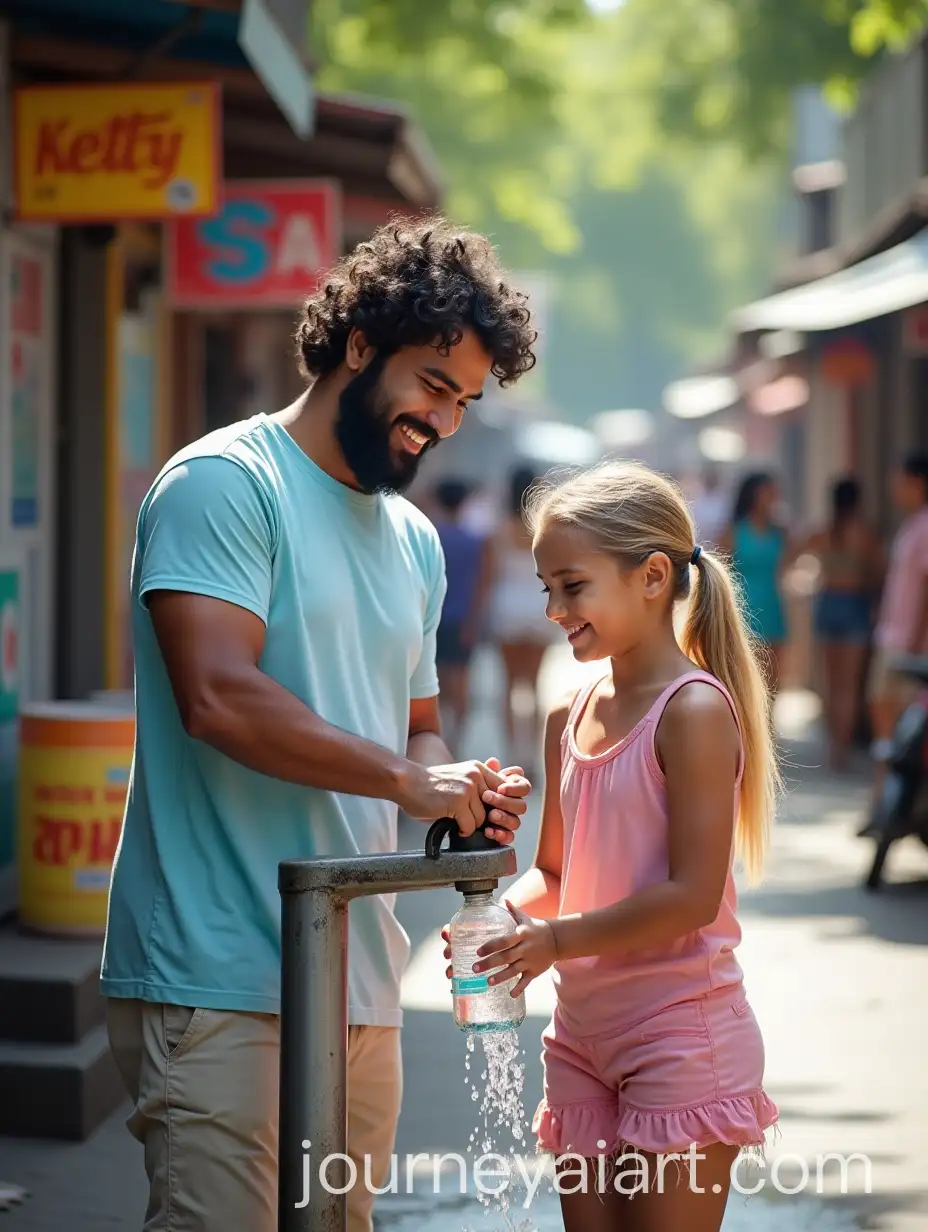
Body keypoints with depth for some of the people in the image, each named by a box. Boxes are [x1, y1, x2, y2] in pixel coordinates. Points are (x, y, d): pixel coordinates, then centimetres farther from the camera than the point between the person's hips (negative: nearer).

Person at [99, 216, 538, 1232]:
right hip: (220, 984, -8)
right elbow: (219, 698, -19)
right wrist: (407, 777, -17)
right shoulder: (225, 483, -7)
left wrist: (463, 794, 5)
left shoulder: (415, 540, 20)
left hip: (360, 979, 8)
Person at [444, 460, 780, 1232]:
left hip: (682, 1034, -7)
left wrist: (557, 941, -18)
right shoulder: (570, 718, 9)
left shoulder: (694, 711, -14)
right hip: (585, 1034, 7)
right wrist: (504, 915, -3)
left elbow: (693, 895, -19)